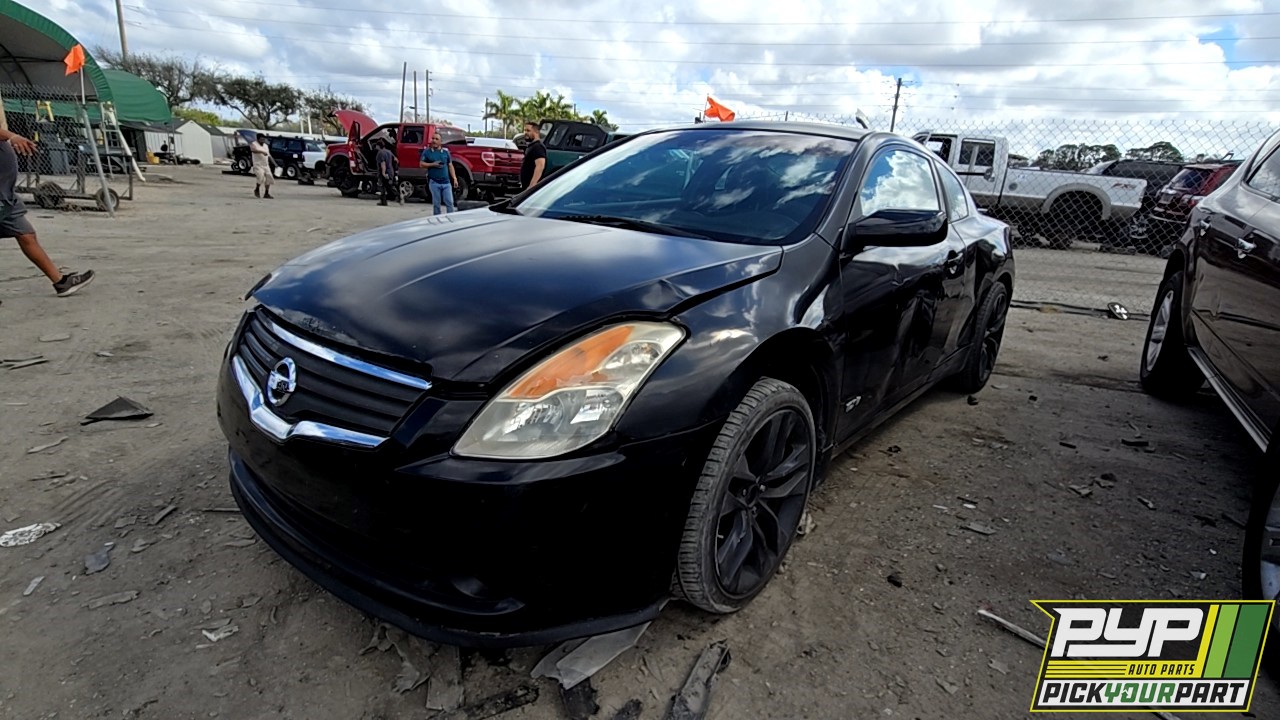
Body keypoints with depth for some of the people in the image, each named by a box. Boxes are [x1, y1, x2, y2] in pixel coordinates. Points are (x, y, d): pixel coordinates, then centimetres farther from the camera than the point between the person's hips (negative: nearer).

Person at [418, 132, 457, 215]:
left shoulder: (445, 152, 7)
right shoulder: (427, 151, 2)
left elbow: (450, 166, 10)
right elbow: (421, 164, 2)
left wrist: (454, 178, 3)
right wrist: (432, 164, -13)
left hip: (446, 182, 1)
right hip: (434, 182, -1)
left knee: (450, 202, -2)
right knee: (436, 204, 5)